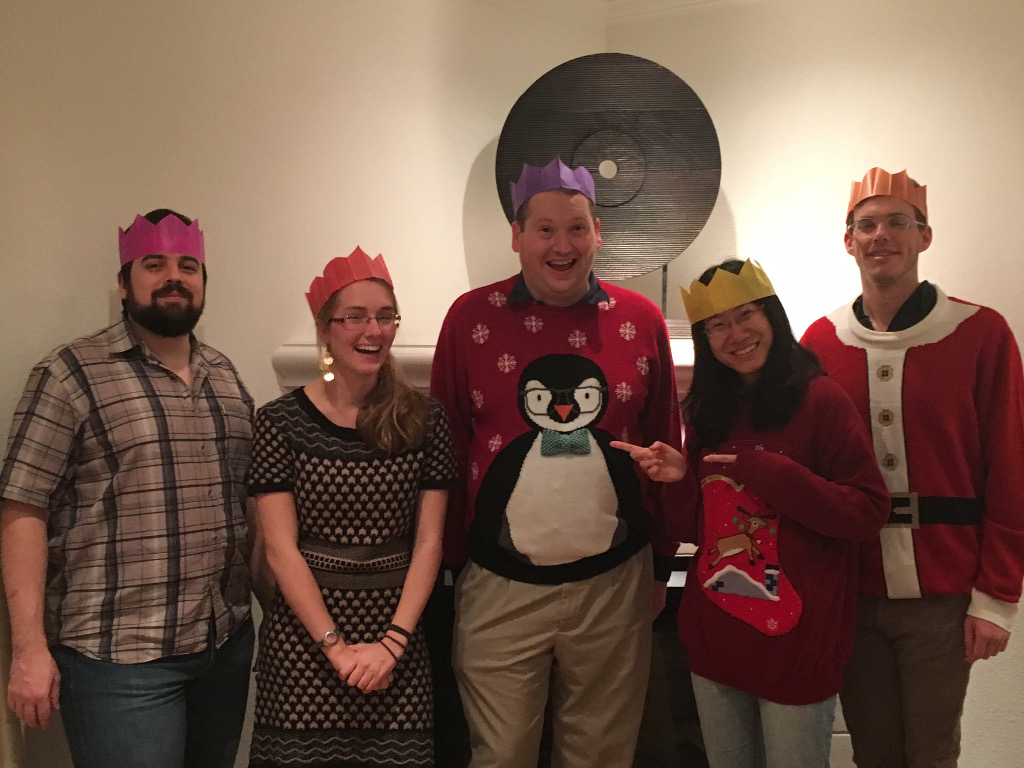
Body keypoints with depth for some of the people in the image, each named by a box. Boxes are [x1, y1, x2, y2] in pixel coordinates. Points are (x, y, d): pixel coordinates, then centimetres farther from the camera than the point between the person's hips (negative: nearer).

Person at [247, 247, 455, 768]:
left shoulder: (423, 420, 2)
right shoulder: (281, 422, -3)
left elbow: (428, 542, 1)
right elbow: (281, 549, -6)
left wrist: (392, 642, -9)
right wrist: (336, 646, -11)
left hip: (397, 632, 2)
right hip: (305, 637, -1)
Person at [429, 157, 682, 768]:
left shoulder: (641, 321, 1)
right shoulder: (472, 318, -3)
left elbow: (665, 450, 7)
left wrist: (662, 566, 9)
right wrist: (453, 561, 1)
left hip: (614, 586, 2)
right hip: (501, 591, -1)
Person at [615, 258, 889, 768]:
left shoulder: (819, 399, -9)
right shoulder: (706, 412, 8)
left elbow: (869, 512, -15)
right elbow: (696, 528, 11)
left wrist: (768, 473, -21)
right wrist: (681, 479, -8)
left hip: (795, 639, -5)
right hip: (714, 637, 6)